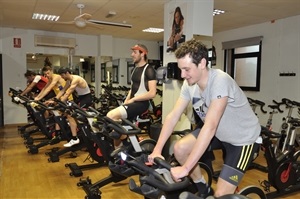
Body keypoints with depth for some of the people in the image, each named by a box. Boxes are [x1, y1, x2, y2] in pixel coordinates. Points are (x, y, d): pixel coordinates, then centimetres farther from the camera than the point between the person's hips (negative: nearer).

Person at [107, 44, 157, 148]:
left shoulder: (149, 70, -11)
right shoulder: (135, 69, 16)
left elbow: (152, 93, -20)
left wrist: (132, 99, -14)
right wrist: (126, 101, 7)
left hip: (141, 103, -9)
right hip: (132, 102, 9)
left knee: (110, 116, -25)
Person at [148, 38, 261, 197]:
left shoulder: (220, 81, -34)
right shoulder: (189, 83, -12)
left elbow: (210, 127, -39)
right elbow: (173, 116, -11)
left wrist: (185, 168, -40)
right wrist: (157, 150, -19)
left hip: (243, 138, -6)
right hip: (219, 133, 7)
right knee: (179, 148, -7)